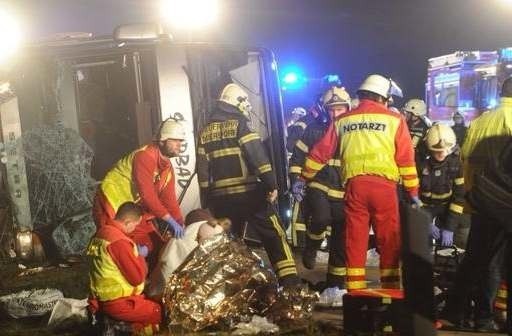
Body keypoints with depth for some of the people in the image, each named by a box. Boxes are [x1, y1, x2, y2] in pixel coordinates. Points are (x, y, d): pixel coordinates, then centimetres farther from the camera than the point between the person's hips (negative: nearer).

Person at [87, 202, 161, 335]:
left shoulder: (102, 231, 3)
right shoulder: (119, 241, -24)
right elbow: (137, 277, -20)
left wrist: (135, 252, 7)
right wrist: (140, 256, -5)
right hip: (117, 303, -9)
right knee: (163, 313, -2)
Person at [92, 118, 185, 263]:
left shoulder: (168, 167, 4)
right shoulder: (145, 156, -24)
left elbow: (169, 200, 2)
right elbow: (147, 194, -31)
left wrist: (181, 225, -7)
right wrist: (170, 220, -30)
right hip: (112, 208, -9)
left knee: (159, 249, 5)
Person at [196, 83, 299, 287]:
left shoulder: (204, 132, 13)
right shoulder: (239, 124, -4)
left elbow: (202, 169, 13)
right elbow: (258, 156, -15)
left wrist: (207, 202, 17)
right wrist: (271, 184, -12)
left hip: (220, 198, 5)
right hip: (248, 194, -5)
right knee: (274, 236, 0)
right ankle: (290, 282, -7)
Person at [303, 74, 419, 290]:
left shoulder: (342, 121, 15)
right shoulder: (394, 120, 7)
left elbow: (320, 153, 17)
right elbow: (406, 159, 5)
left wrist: (304, 178, 27)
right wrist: (413, 191, 11)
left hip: (354, 184, 2)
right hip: (383, 184, -2)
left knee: (355, 238, 8)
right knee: (389, 240, 8)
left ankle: (355, 290, 11)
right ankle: (391, 288, 13)